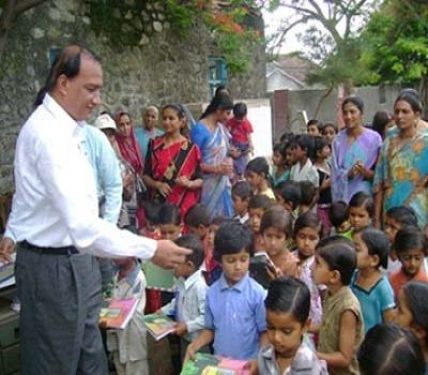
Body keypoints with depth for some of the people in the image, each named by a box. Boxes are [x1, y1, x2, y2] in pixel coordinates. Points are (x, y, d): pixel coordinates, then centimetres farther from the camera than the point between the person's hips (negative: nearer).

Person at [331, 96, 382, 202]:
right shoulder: (338, 139, 6)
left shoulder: (374, 137, -3)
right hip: (342, 197, 2)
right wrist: (348, 173, -16)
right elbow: (335, 172, 3)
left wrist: (367, 173, -19)